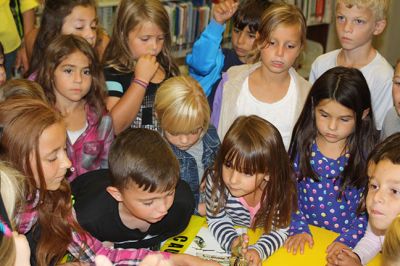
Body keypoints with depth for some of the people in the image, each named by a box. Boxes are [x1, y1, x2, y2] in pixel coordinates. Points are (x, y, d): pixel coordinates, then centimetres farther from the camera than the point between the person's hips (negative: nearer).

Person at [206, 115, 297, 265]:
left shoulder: (280, 189, -28)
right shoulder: (215, 181, -26)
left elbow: (280, 229, -17)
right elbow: (217, 220, -13)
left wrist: (258, 251, -34)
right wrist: (232, 242, -31)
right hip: (227, 243, 1)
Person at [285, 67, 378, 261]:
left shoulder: (367, 154, -7)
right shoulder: (303, 144, -2)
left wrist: (348, 239, -12)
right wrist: (298, 227, -6)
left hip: (344, 240, -1)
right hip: (305, 238, 1)